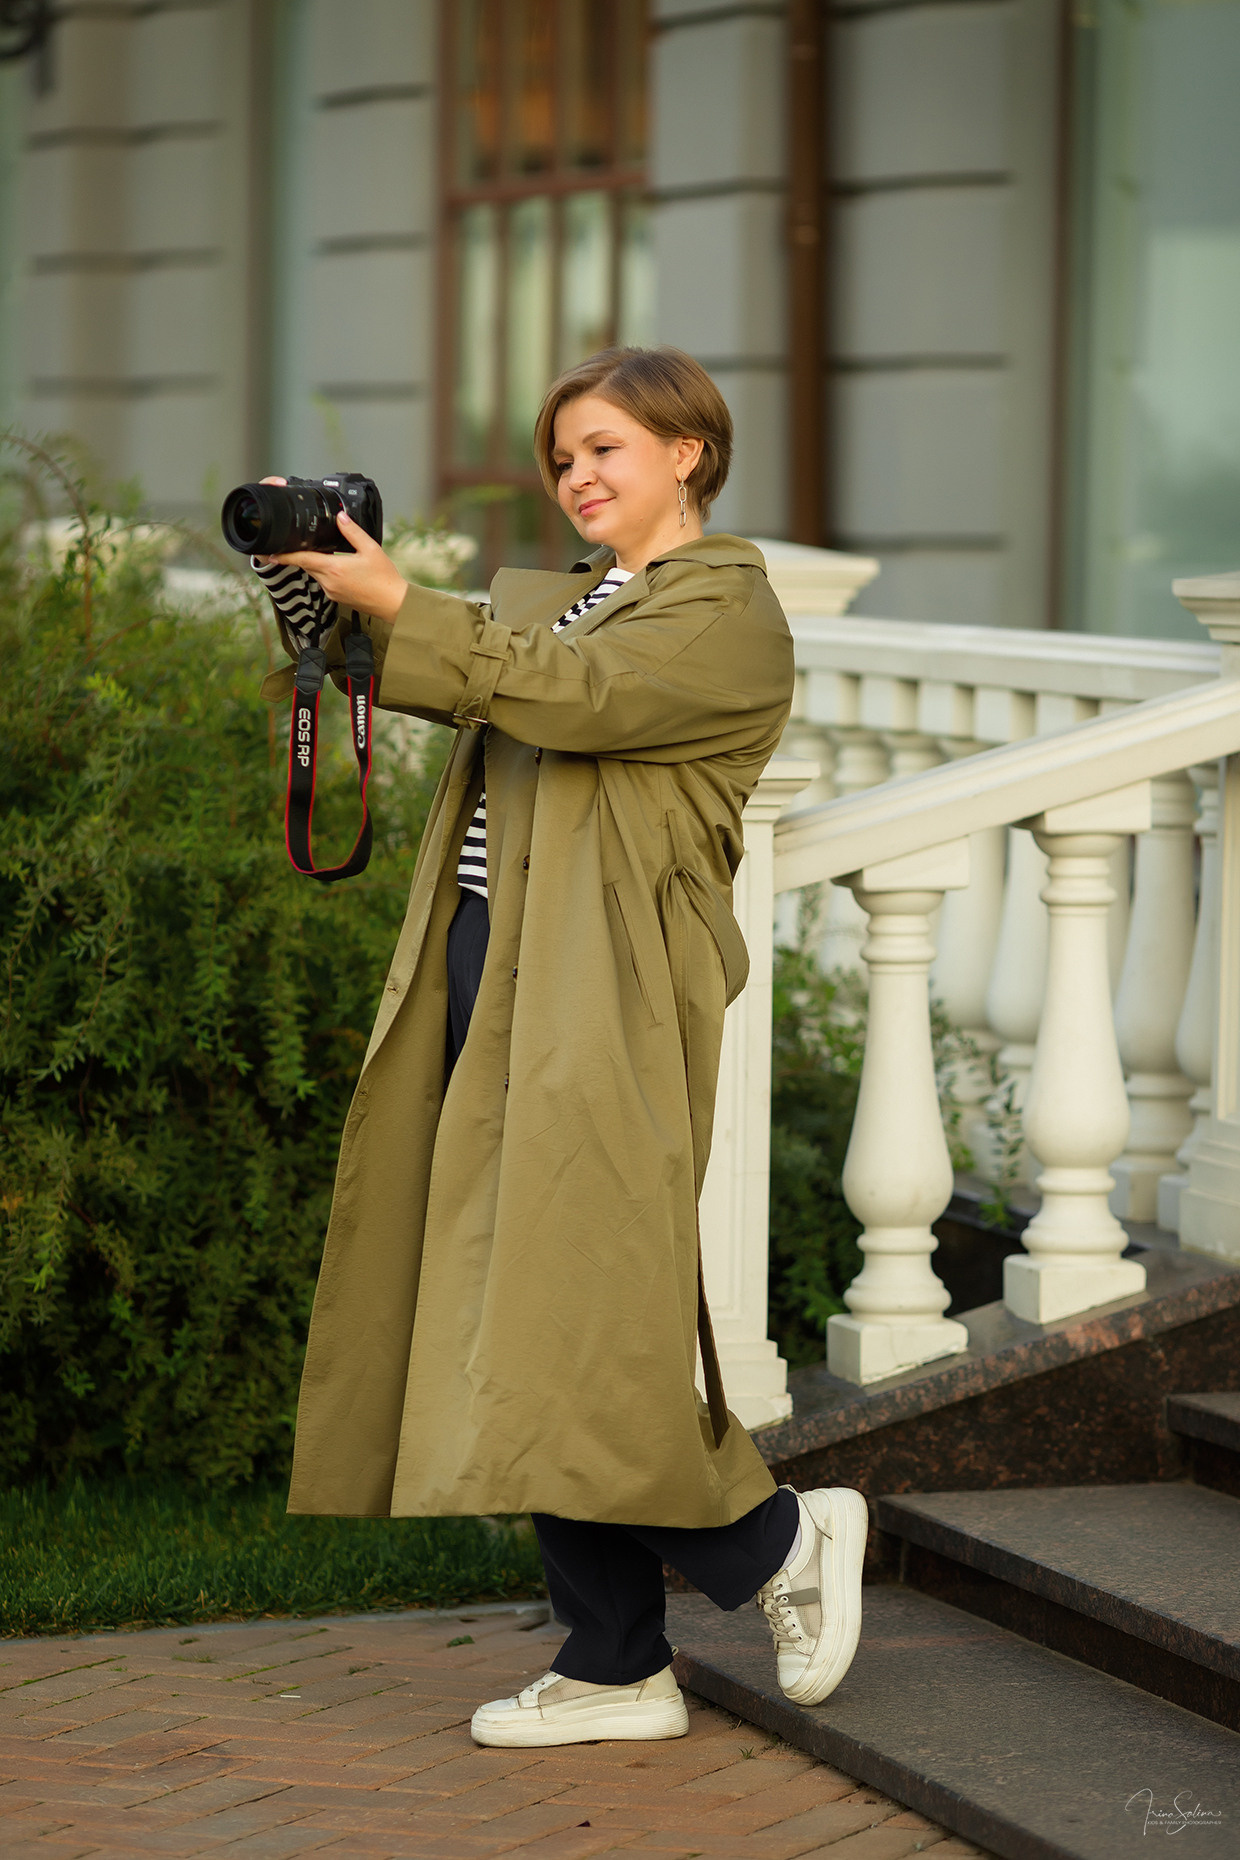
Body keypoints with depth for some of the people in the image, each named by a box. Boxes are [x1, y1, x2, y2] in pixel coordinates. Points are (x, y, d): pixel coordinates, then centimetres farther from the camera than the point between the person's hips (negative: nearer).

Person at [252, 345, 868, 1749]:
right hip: (496, 972, 8)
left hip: (604, 995, -8)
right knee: (517, 1317, 5)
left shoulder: (726, 610, -3)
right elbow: (374, 668, 19)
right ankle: (617, 1670, 9)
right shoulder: (557, 593, 23)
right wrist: (306, 571, 1)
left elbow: (567, 692, -18)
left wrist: (393, 601, -19)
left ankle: (779, 1538, 6)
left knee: (570, 1308, -14)